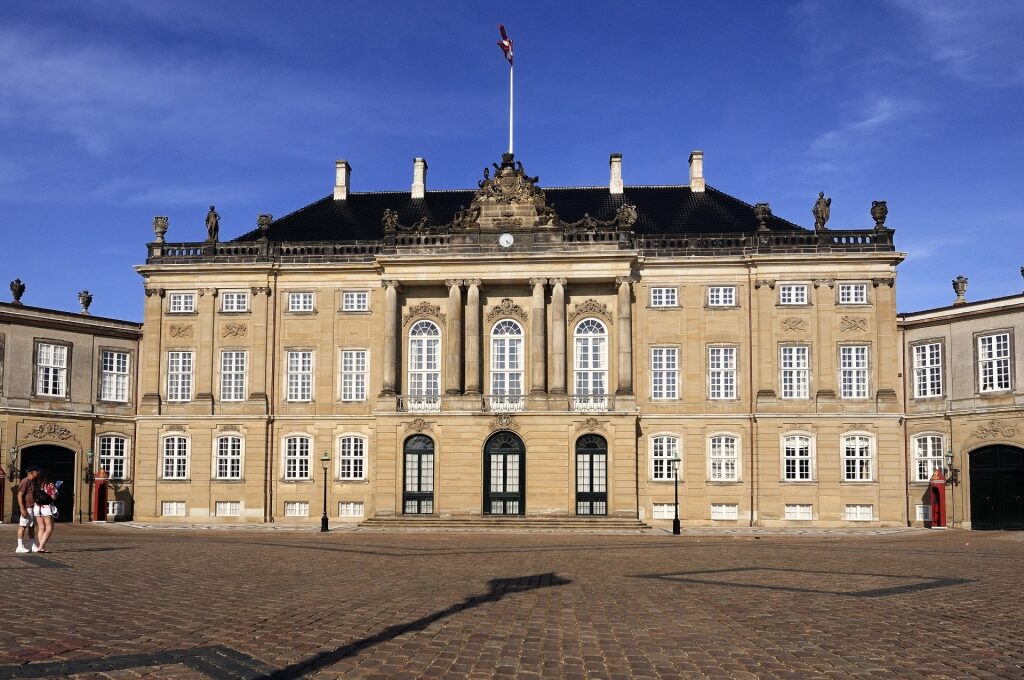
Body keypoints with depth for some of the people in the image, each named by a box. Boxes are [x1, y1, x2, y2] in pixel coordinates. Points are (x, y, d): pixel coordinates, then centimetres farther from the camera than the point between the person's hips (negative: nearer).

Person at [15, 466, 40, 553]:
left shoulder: (33, 482, 17)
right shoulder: (25, 482, -13)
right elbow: (20, 495, -18)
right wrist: (22, 509, -23)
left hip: (33, 507, 10)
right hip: (27, 507, -10)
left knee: (31, 527, 11)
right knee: (23, 526, -6)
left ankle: (33, 546, 14)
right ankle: (20, 547, -3)